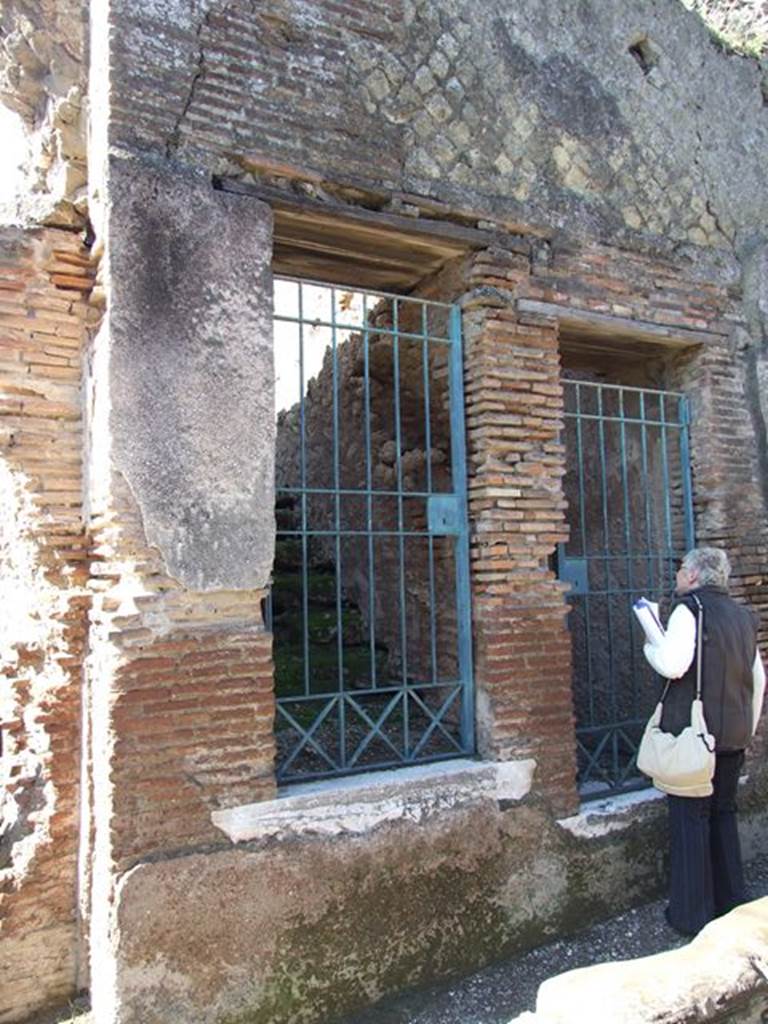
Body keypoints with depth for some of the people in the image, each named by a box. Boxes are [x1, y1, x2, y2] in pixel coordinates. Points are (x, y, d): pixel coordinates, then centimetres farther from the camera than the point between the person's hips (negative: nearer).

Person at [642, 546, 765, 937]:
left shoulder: (690, 609, -12)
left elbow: (672, 664, -25)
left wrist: (650, 646, -4)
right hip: (733, 735, 7)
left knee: (690, 818, 2)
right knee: (723, 813, 20)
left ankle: (692, 915, 10)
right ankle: (731, 902, 31)